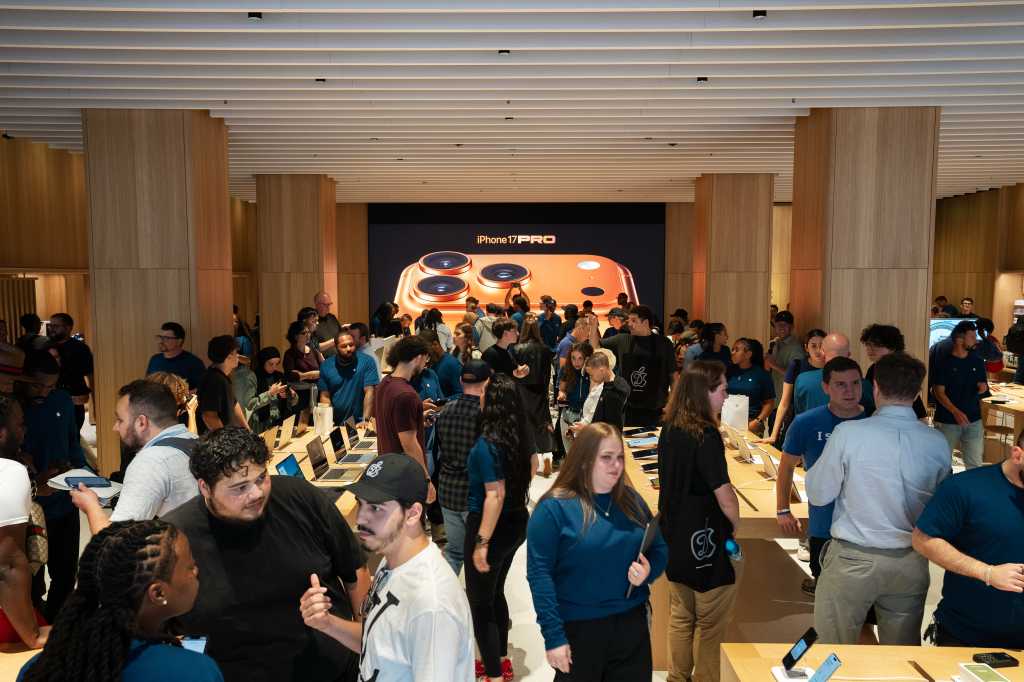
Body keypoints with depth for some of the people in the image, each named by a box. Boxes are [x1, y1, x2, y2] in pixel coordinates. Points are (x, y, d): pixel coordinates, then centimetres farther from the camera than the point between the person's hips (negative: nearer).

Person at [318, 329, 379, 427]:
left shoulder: (366, 362, -2)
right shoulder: (326, 366, 7)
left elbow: (369, 392, -8)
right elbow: (325, 396, 7)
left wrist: (365, 420, -16)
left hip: (359, 423, -3)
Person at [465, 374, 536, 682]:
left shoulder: (487, 444, -25)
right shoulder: (523, 430, -2)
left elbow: (495, 496, -28)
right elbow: (533, 465, 16)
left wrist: (481, 542, -26)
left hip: (493, 527, -8)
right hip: (517, 521, 8)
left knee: (480, 603, 7)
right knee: (495, 593, 25)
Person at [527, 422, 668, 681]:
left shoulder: (631, 499, 4)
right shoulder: (554, 507, -12)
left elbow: (659, 549, 12)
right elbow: (539, 574, -14)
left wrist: (649, 571, -10)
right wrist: (553, 636, -17)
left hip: (631, 622, 5)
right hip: (578, 628, -4)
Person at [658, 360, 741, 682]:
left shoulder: (670, 429, 1)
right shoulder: (706, 436, -22)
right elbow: (724, 493, -23)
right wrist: (735, 523, -5)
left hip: (675, 538, 7)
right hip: (706, 543, -7)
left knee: (681, 617, 21)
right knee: (710, 625, 10)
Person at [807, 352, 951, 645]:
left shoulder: (848, 433, -17)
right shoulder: (938, 443, -6)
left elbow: (818, 495, -8)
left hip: (852, 559, -3)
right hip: (911, 563, 4)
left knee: (833, 643, 12)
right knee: (903, 645, 20)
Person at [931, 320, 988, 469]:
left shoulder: (977, 362, 7)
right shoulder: (943, 363, -7)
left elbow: (983, 385, 15)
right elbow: (939, 392, -10)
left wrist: (983, 387, -10)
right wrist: (955, 412, -24)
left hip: (973, 421, 4)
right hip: (947, 421, -3)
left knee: (975, 464, 4)